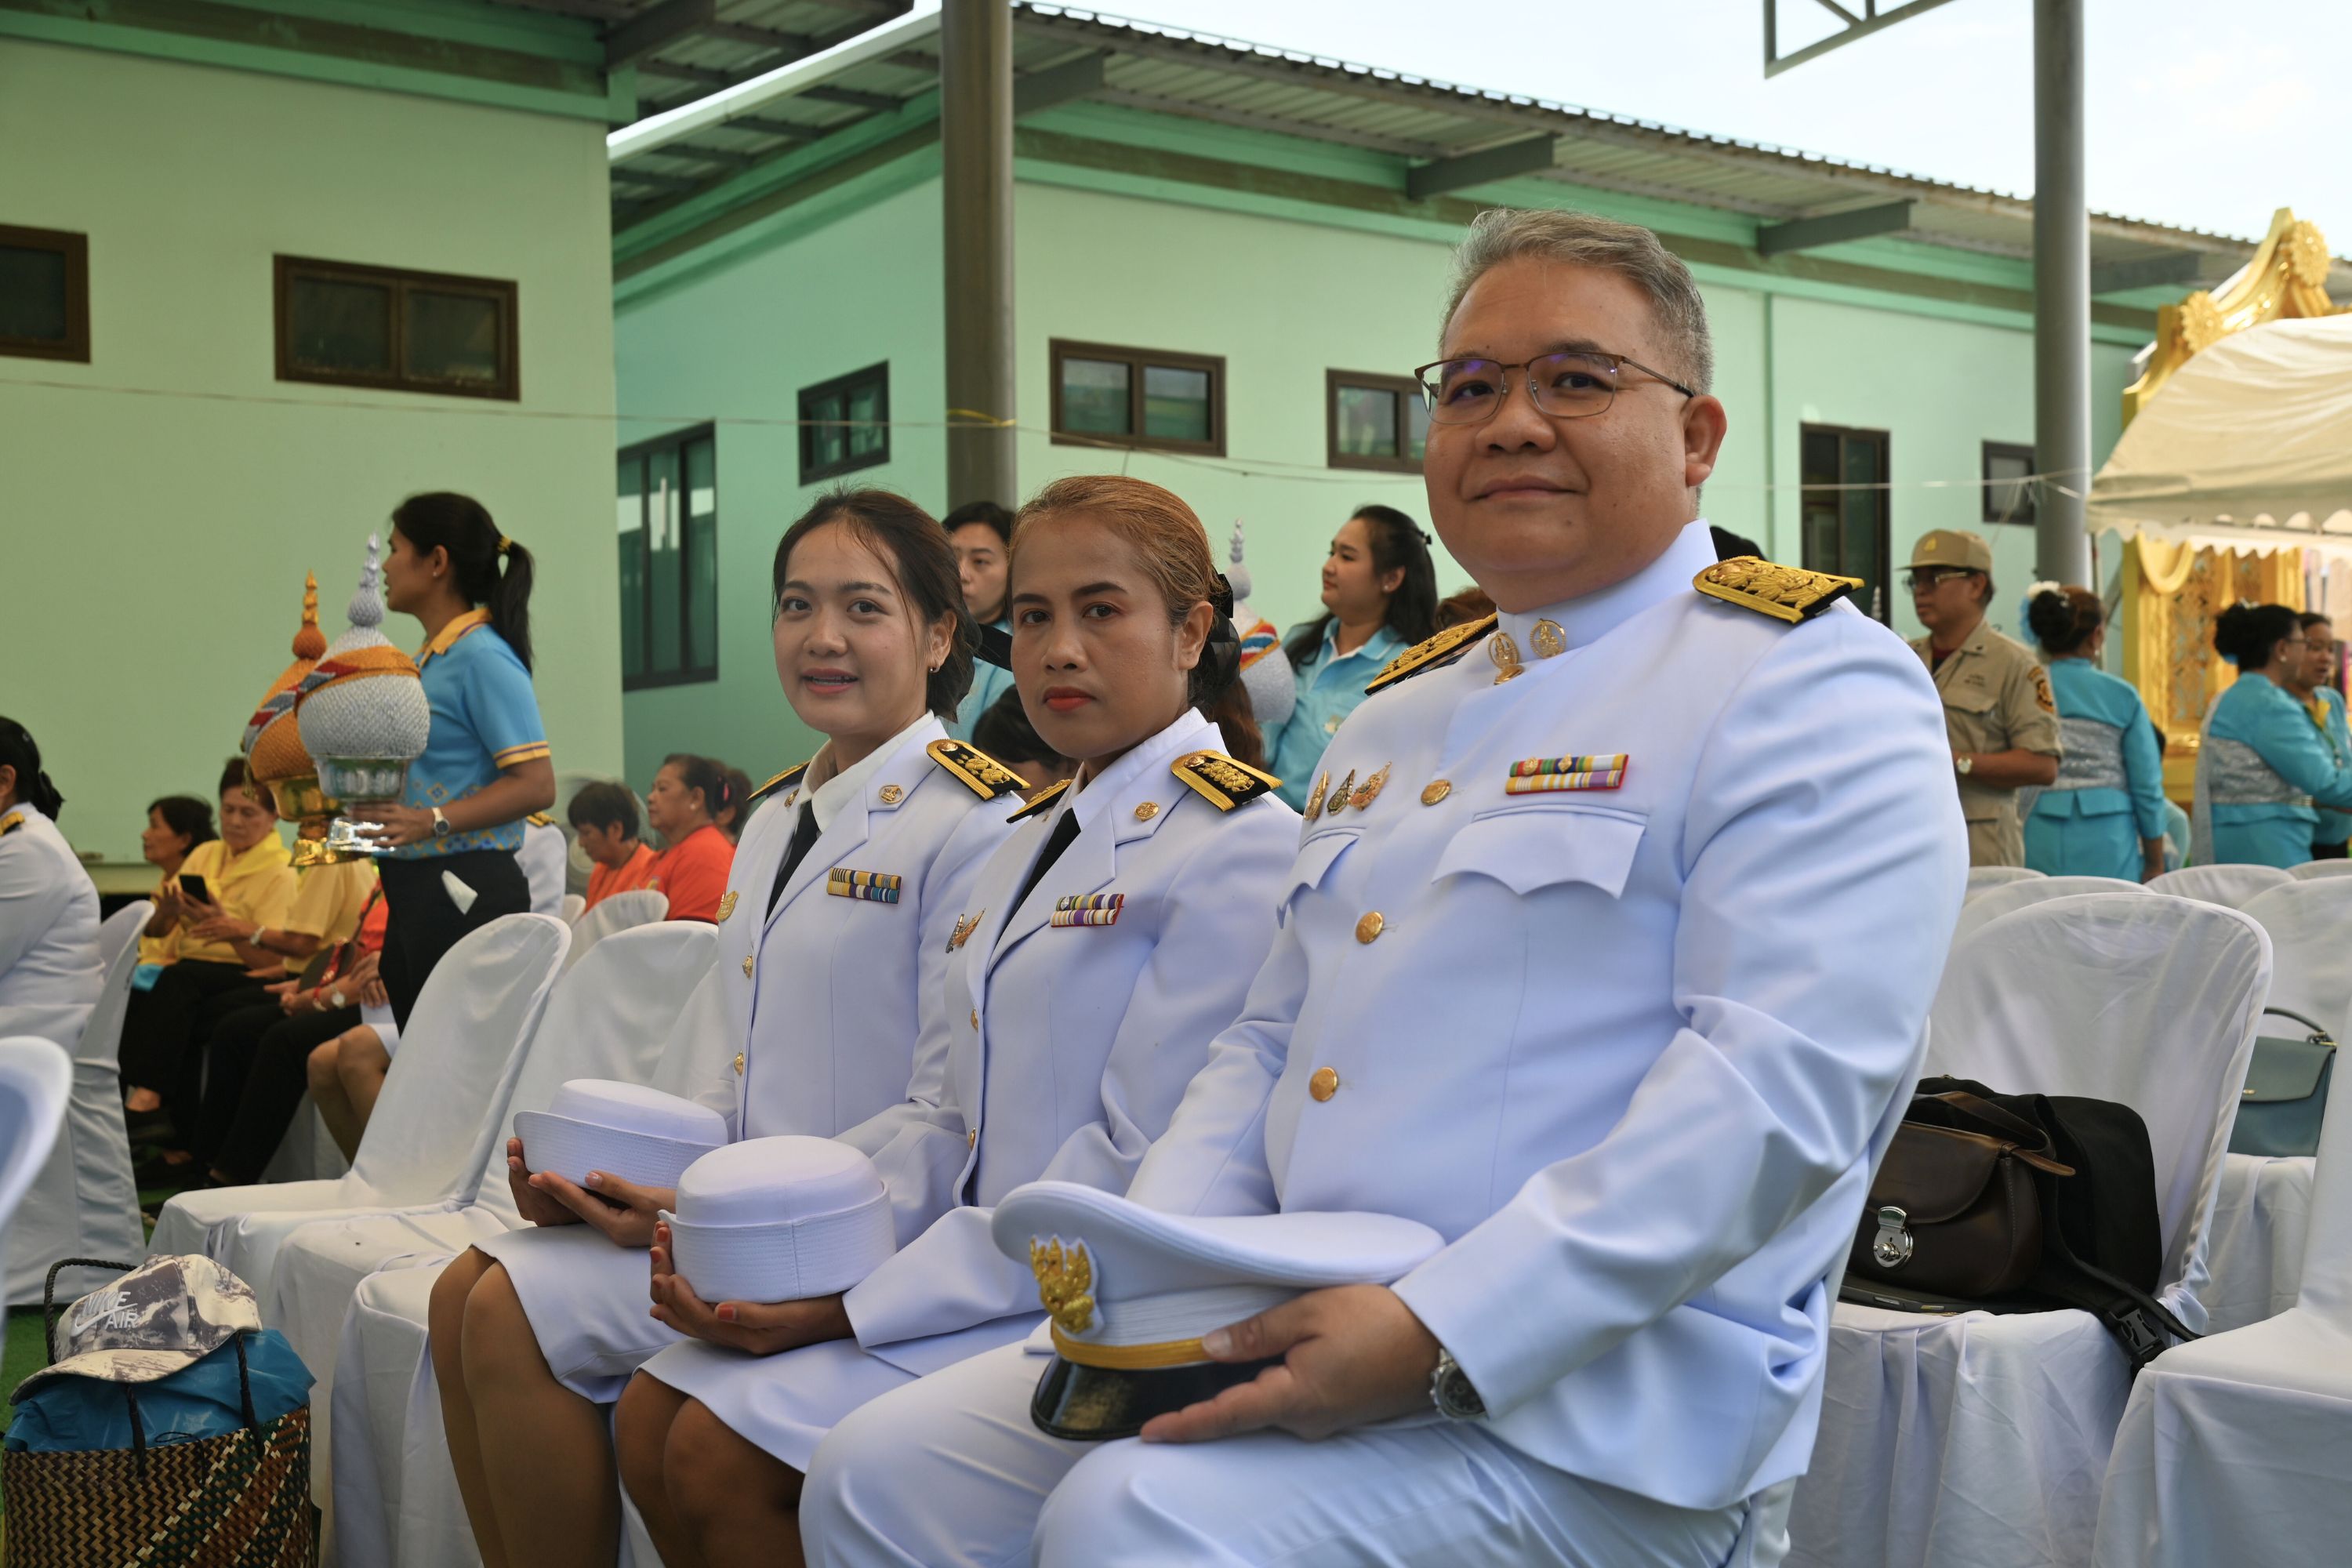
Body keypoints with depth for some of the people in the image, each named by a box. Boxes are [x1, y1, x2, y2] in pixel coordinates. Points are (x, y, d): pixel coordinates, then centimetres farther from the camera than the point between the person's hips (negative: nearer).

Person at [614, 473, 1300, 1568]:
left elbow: (1141, 1173, -19)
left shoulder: (1240, 843, -13)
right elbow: (950, 1113, 14)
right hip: (969, 1262, 8)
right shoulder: (1035, 840, 17)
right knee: (652, 1415, -2)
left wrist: (856, 1306, -19)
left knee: (723, 1457, -16)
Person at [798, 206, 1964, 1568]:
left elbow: (1783, 1078, -19)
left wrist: (1439, 1338, -25)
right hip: (1306, 1332, 8)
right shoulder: (1400, 715, 19)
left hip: (1595, 1392, -7)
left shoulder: (1814, 686, -7)